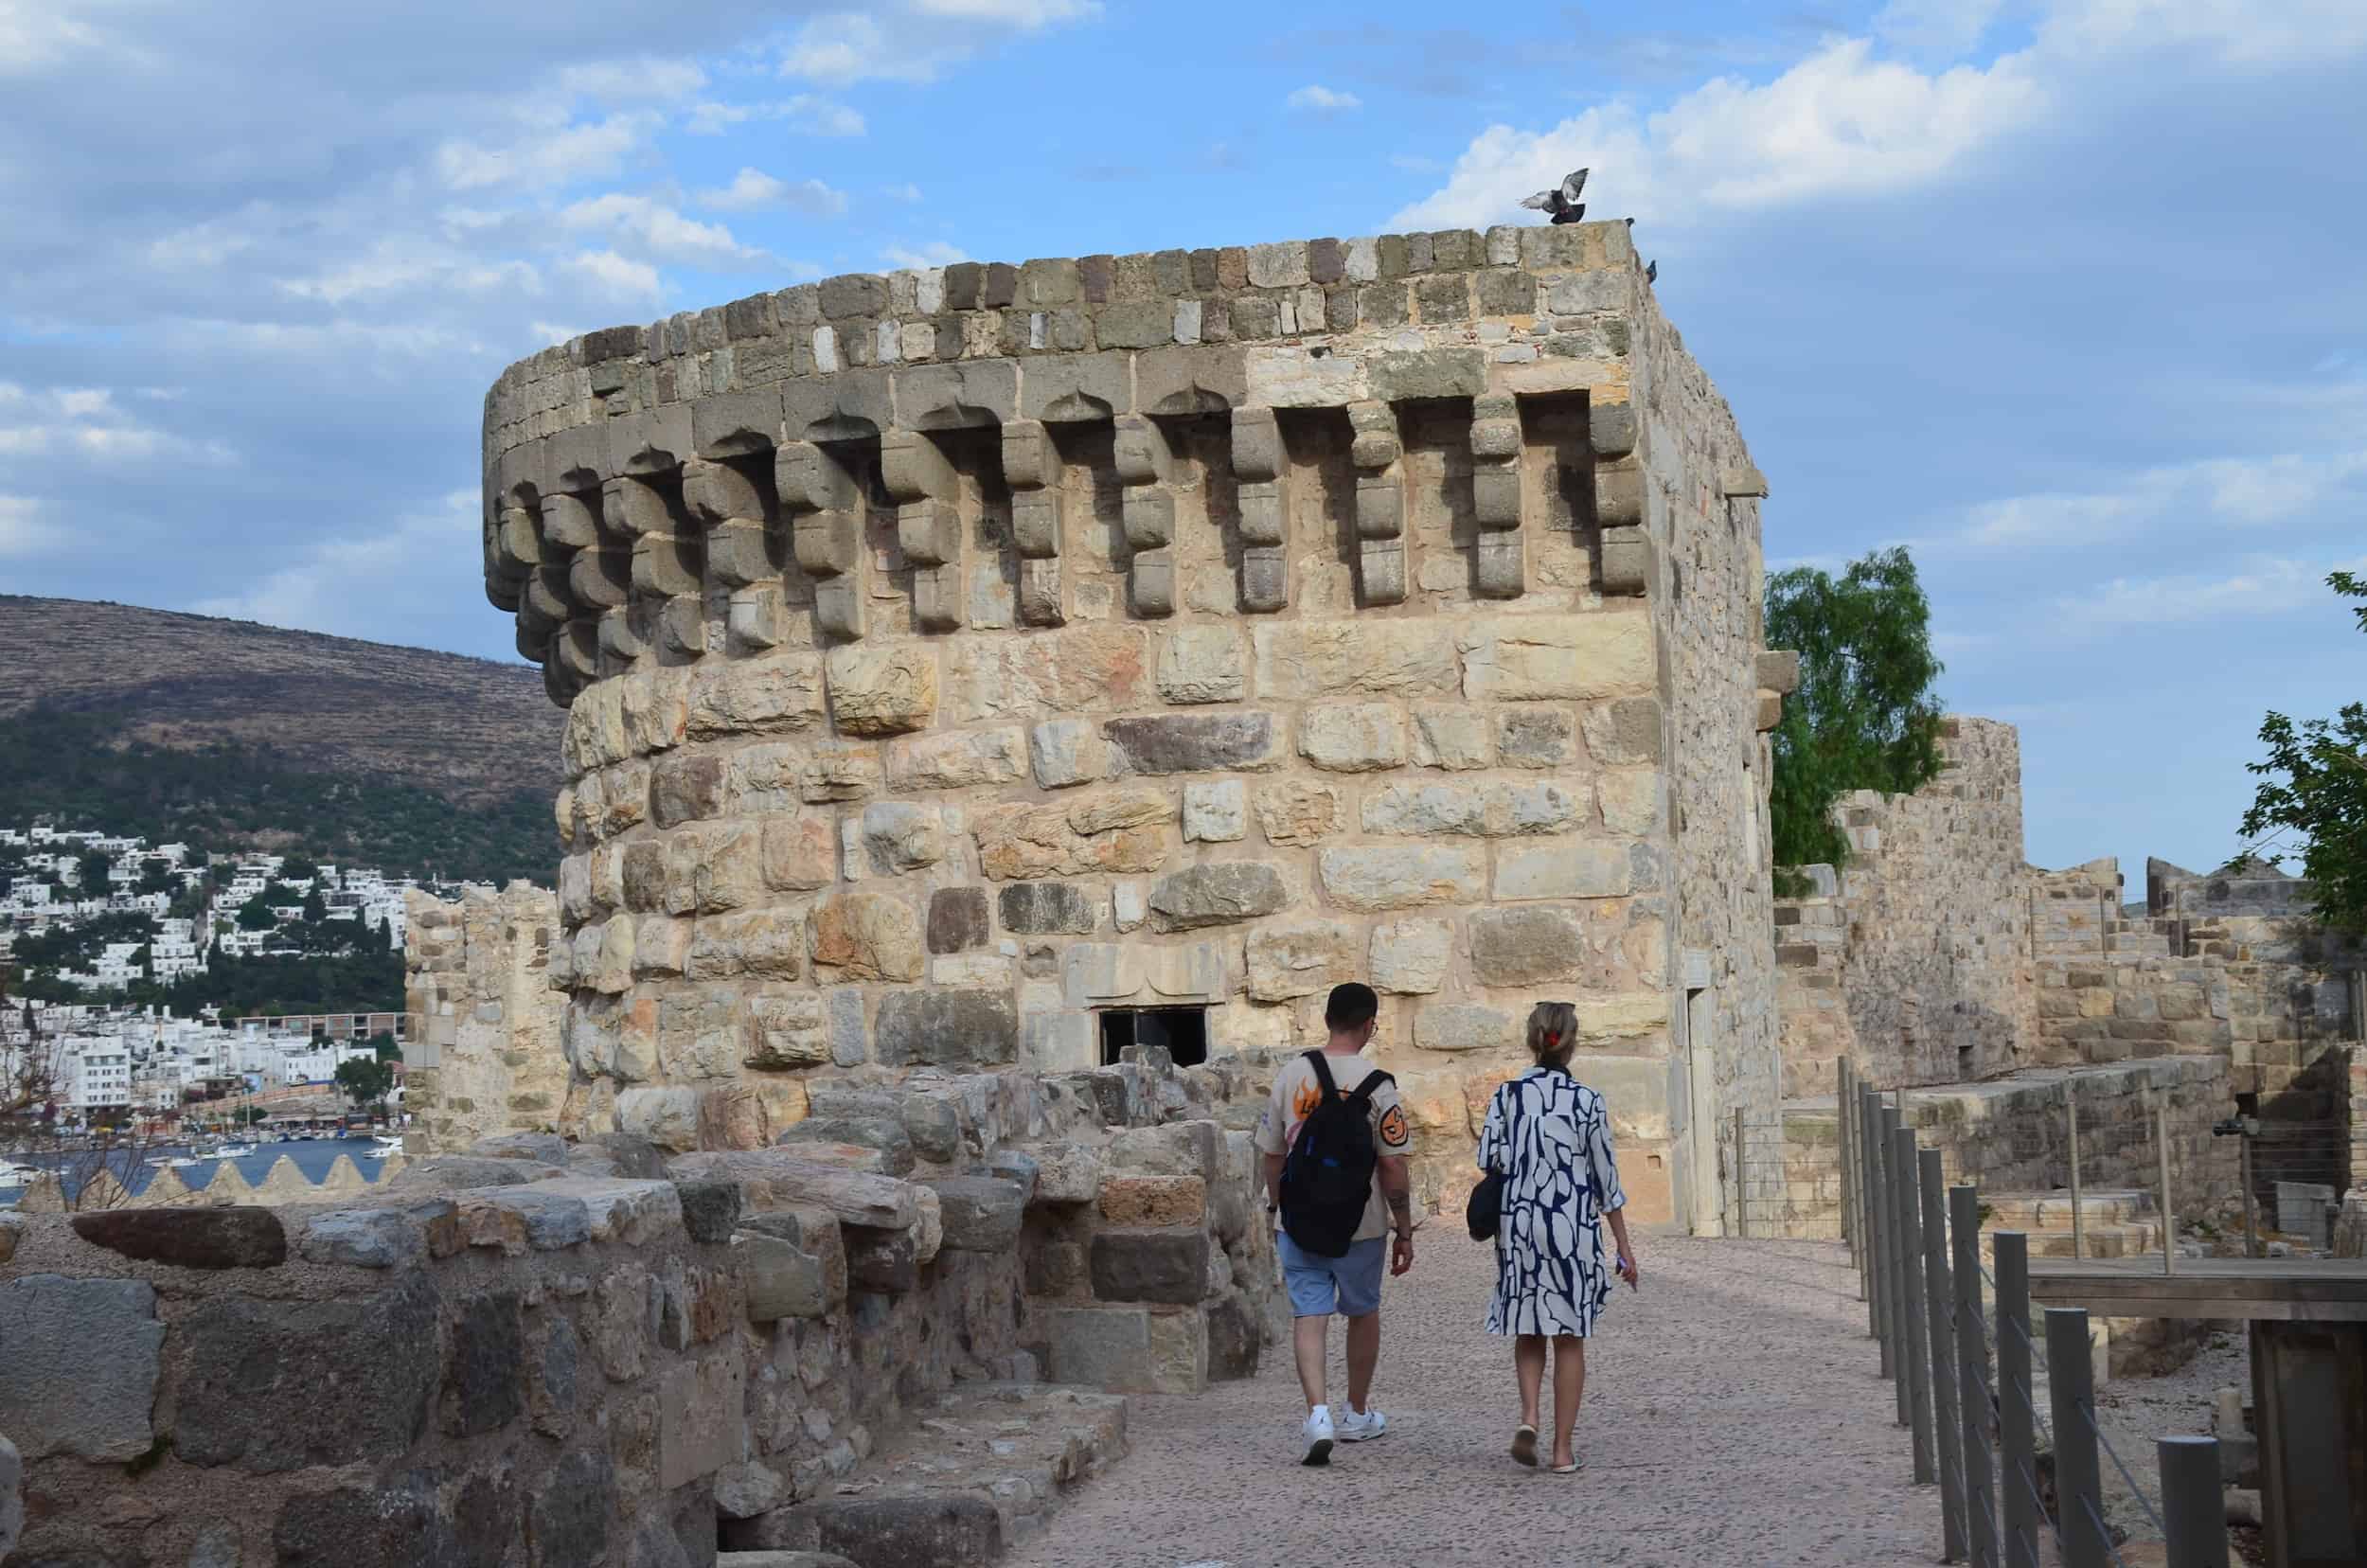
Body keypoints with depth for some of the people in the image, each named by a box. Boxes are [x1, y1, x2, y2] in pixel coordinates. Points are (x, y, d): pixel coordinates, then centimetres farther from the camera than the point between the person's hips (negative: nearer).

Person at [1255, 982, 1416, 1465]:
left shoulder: (1290, 1077, -1)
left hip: (1299, 1221, 2)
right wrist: (1405, 1231, -1)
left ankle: (1317, 1414, -17)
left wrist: (1276, 1210, 19)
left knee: (1309, 1316, 2)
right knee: (1363, 1313, 17)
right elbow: (1393, 1167, -11)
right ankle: (1358, 1415, 30)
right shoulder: (1376, 1086, -11)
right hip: (1360, 1224, -2)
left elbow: (1272, 1154, 6)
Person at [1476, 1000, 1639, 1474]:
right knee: (1570, 1337, 7)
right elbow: (1606, 1177, -3)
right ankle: (1563, 1448, 8)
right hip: (1574, 1227, -1)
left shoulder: (1507, 1095, -2)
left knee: (1528, 1330, 16)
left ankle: (1528, 1416, -5)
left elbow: (1487, 1161, -4)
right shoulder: (1587, 1101, -6)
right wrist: (1624, 1244, 4)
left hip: (1518, 1225, 2)